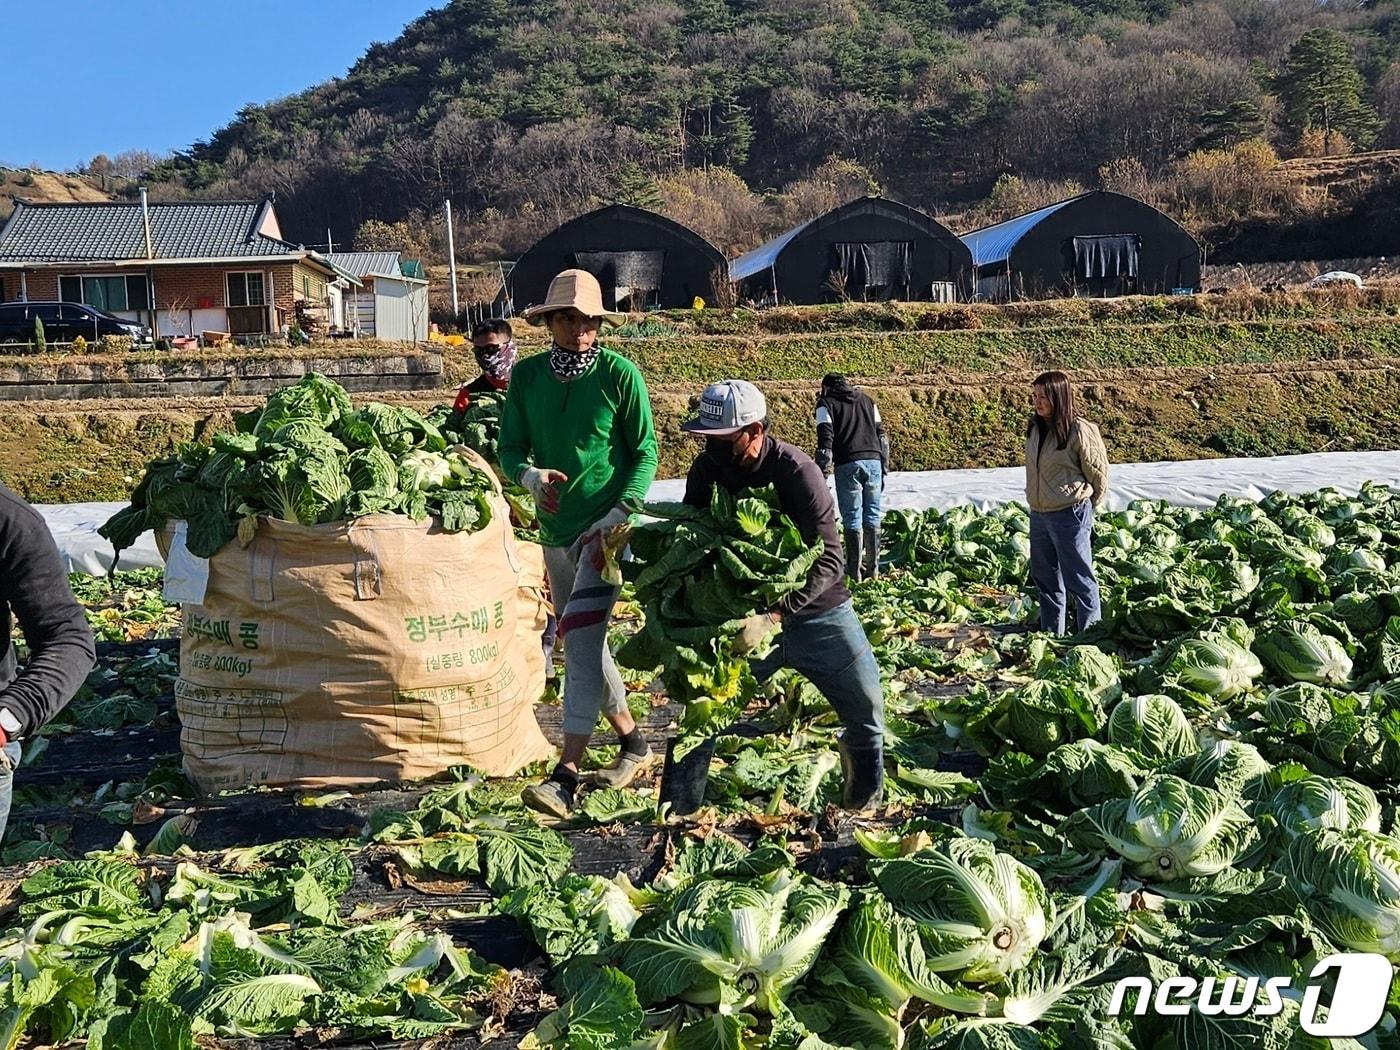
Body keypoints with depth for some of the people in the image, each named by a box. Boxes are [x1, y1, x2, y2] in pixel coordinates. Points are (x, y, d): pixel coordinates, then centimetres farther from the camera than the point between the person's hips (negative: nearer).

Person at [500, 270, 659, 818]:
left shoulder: (620, 374, -8)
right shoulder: (527, 376, 3)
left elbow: (645, 452, -6)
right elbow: (509, 448, 4)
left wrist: (619, 513, -19)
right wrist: (530, 474, -19)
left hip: (608, 525, -6)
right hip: (555, 527, 6)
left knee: (581, 633, -18)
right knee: (582, 642, 15)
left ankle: (566, 775, -19)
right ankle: (634, 743, 32)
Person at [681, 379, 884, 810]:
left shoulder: (796, 470, -26)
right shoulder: (706, 470, -11)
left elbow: (829, 560, -29)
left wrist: (772, 616, -40)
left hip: (815, 609, -3)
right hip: (746, 609, 3)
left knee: (866, 710, 6)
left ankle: (863, 803, 36)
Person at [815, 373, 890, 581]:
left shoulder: (826, 403, 7)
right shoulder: (866, 400, 22)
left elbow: (825, 439, -4)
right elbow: (881, 434, 18)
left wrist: (822, 473, -3)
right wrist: (884, 467, 20)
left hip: (847, 464, -4)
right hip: (873, 461, 4)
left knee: (852, 519, 1)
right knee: (872, 517, 10)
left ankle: (855, 570, 3)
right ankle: (872, 568, 13)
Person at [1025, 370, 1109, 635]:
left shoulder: (1080, 431, -16)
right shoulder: (1034, 428, 4)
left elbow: (1098, 473, -7)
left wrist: (1084, 507, 4)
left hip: (1070, 515, -8)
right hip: (1038, 514, 8)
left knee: (1079, 579, 0)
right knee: (1044, 577, 17)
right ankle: (1051, 633, 30)